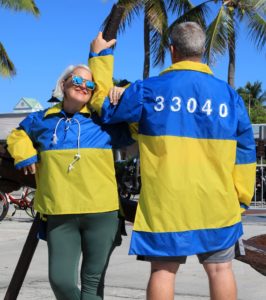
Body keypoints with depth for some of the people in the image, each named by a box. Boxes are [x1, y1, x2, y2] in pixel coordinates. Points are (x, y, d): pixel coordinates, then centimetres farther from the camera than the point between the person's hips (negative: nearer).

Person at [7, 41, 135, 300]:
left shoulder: (103, 121, 4)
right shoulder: (42, 120, 11)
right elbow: (18, 136, 30)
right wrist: (26, 156, 10)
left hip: (100, 213, -1)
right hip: (60, 214, 2)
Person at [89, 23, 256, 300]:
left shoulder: (148, 90, -3)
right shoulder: (228, 94, 3)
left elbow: (104, 107, 10)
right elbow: (244, 151, 5)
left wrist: (99, 57, 22)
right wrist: (241, 199, 13)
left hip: (165, 202, -1)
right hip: (215, 203, 1)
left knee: (162, 270, 4)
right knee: (219, 268, 8)